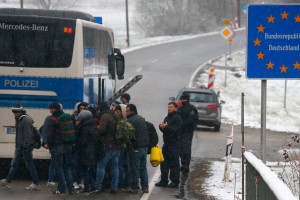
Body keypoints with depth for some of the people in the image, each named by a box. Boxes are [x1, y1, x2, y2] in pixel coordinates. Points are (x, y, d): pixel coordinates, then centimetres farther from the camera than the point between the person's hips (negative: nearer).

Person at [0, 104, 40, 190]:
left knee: (30, 165, -3)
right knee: (14, 163, 12)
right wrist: (17, 146, 21)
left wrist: (26, 146, -24)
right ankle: (7, 181, 18)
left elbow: (28, 135, -22)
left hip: (25, 147, -10)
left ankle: (36, 184, 3)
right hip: (20, 146, 10)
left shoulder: (26, 121, -18)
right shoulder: (19, 120, 14)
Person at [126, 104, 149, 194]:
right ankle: (145, 187, 13)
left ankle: (135, 188, 1)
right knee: (143, 168, 12)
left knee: (135, 168, -1)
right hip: (145, 146, 7)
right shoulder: (142, 119, 13)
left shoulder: (130, 120, -13)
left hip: (136, 147, -7)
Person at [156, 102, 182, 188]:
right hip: (166, 143, 8)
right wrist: (161, 126, -6)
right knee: (164, 163, 10)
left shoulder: (177, 118, -8)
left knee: (174, 163, -4)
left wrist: (166, 127, -28)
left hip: (174, 143, -8)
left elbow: (175, 130, -18)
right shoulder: (167, 118, 17)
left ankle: (175, 181, 1)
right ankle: (164, 180, 16)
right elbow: (164, 129, 15)